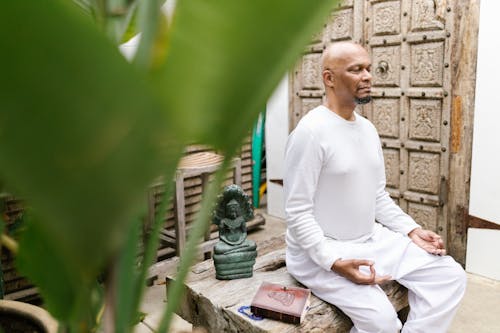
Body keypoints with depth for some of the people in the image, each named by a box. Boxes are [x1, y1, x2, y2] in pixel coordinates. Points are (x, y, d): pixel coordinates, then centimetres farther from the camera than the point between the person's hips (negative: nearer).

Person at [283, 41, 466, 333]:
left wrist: (412, 230, 3)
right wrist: (334, 262, -26)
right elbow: (298, 213, -19)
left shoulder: (368, 128, 8)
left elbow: (379, 196, 15)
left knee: (450, 276, 0)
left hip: (372, 239, 8)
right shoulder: (311, 131, -19)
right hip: (321, 250, -8)